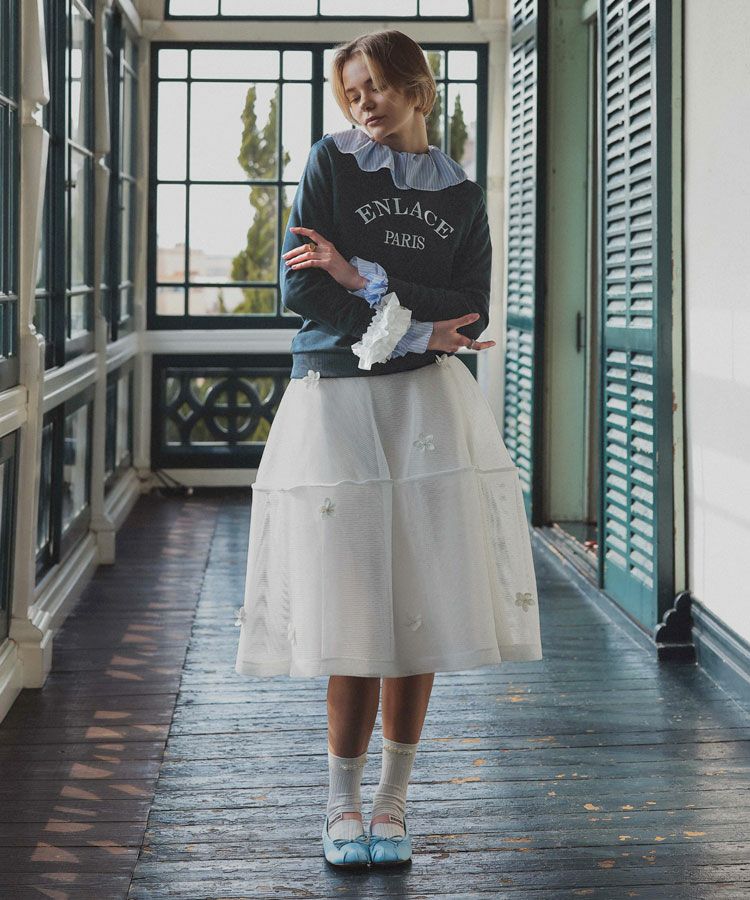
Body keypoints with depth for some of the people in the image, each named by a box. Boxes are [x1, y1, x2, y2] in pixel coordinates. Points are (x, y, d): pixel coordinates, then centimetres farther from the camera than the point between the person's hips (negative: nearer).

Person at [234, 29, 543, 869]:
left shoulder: (461, 194, 12)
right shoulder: (330, 162, 6)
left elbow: (470, 314, 1)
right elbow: (301, 287, -5)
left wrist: (361, 277, -8)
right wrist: (413, 328, -8)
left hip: (426, 407, 2)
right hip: (333, 403, -2)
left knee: (420, 615, -1)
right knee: (353, 618, -4)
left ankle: (391, 799, 12)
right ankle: (343, 802, 10)